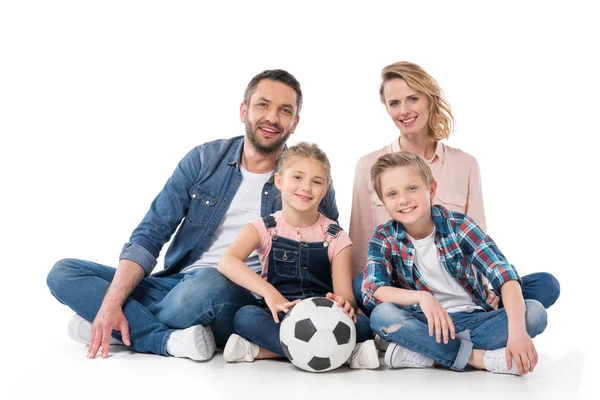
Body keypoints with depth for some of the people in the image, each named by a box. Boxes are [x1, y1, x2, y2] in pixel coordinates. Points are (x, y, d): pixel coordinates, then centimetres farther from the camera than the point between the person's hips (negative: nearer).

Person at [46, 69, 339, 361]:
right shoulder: (205, 159, 4)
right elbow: (149, 235, -1)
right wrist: (112, 302, -15)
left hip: (240, 298, -3)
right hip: (176, 283, 4)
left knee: (208, 283, -39)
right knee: (64, 273, -10)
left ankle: (136, 326, -12)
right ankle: (170, 340, -25)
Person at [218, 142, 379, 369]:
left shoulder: (336, 238, 7)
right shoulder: (263, 229, 4)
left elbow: (345, 294, -3)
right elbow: (227, 262, -16)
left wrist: (343, 302, -30)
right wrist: (268, 291, -34)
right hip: (278, 318, -1)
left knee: (361, 324, -29)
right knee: (246, 316, -32)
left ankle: (260, 351, -27)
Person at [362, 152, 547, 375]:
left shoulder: (458, 225, -9)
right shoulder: (384, 238, -5)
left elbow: (504, 274, -19)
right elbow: (372, 290, -19)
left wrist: (517, 331, -35)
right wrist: (421, 298, -36)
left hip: (474, 319, 1)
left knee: (535, 312, -23)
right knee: (382, 314, -30)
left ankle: (422, 353, -27)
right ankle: (480, 357, -29)